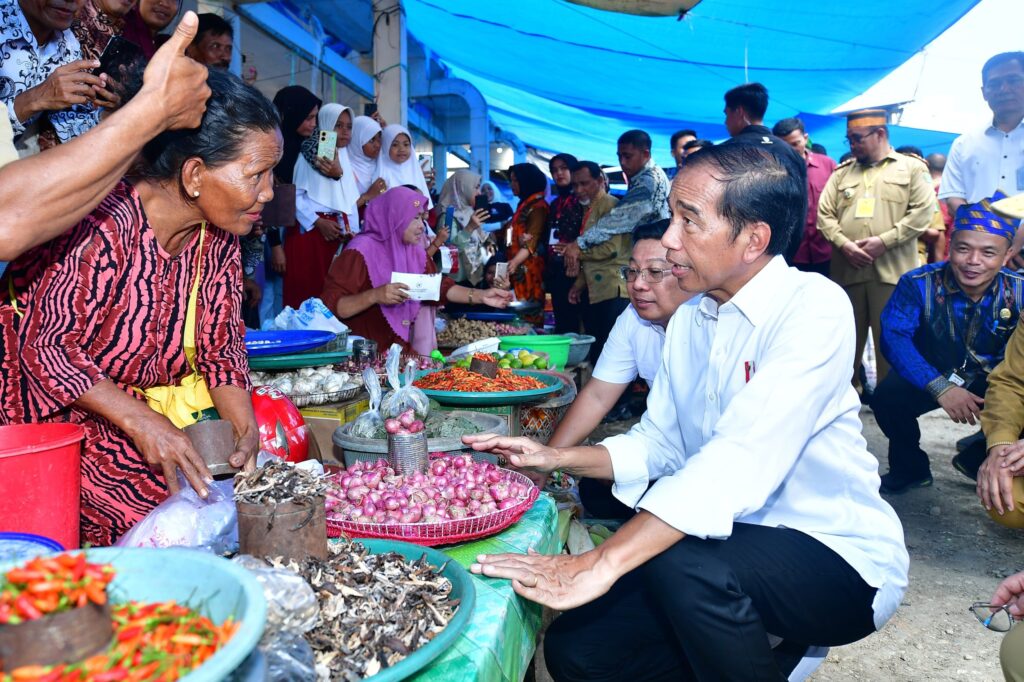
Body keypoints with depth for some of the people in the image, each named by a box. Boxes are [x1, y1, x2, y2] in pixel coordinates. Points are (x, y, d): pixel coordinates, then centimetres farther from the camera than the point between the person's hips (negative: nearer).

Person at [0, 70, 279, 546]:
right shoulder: (104, 226, -26)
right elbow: (46, 348, -23)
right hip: (53, 410, -7)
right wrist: (139, 420, -31)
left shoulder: (217, 237, -3)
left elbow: (221, 347, 0)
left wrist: (244, 425, -16)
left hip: (150, 406, 7)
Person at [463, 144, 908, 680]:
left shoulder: (814, 308, -20)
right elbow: (656, 444, 10)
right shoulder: (688, 320, 5)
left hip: (839, 560, -6)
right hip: (732, 544, 7)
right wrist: (553, 457, -4)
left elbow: (740, 460, -32)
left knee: (679, 561, -35)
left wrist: (601, 564, -38)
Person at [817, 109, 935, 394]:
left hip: (891, 269, -3)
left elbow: (923, 211, -4)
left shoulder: (912, 168, 7)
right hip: (847, 269, 3)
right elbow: (824, 214, 8)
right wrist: (843, 244, -9)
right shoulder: (842, 172, 17)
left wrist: (883, 241, -14)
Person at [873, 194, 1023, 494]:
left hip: (991, 382, 2)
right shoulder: (918, 284, -19)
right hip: (929, 377, -2)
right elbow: (893, 337, -28)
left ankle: (978, 460, 10)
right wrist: (939, 387, -38)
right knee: (888, 396, -31)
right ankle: (910, 468, 1)